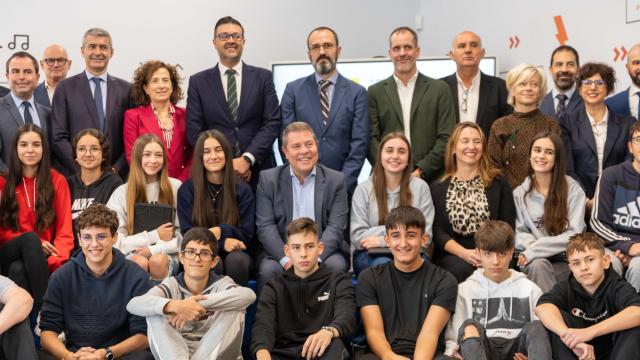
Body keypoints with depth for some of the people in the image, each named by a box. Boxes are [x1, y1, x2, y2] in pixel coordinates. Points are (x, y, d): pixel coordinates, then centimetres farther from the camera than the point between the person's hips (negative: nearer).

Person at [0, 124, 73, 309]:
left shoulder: (57, 181, 7)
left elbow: (64, 229, 1)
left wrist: (57, 262, -19)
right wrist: (34, 243, -12)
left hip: (42, 257, -1)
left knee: (18, 270, -35)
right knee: (30, 238, -34)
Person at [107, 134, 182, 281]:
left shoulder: (176, 188, 4)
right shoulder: (121, 193, 4)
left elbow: (184, 235, 2)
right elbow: (115, 242, -2)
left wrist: (154, 249, -11)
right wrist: (155, 236, -7)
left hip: (166, 254, 0)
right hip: (132, 255, 0)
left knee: (158, 261, -32)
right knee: (140, 262, -33)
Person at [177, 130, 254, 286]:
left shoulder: (243, 190, 5)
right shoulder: (187, 190, 5)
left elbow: (246, 235, 3)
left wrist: (221, 231, -18)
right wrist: (222, 243, -16)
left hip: (235, 253, 1)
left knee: (237, 260, -34)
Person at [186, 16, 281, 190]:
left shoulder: (263, 77, 5)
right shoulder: (198, 82, 5)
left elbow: (273, 122, -2)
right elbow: (194, 130, 0)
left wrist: (247, 159, -13)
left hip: (259, 171, 0)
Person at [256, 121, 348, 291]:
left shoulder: (335, 180, 4)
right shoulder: (268, 179, 5)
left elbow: (335, 228, -4)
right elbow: (265, 227, -4)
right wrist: (287, 259, -20)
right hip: (281, 251, 0)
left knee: (336, 265, -29)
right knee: (269, 269, -30)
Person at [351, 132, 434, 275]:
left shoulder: (420, 187, 4)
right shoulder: (363, 189, 3)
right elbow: (358, 237, -4)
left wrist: (383, 241, -12)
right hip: (370, 255, 0)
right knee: (383, 264, -34)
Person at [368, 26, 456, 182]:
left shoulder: (439, 89, 8)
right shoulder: (375, 92, 9)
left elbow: (446, 138, 2)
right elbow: (372, 139, 3)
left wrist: (421, 171, -8)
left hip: (430, 178, 0)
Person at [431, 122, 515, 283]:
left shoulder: (499, 183, 11)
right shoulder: (437, 188, 11)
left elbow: (508, 226, 4)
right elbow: (437, 231, 2)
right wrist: (464, 253, -16)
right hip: (451, 256, 0)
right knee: (462, 268, -32)